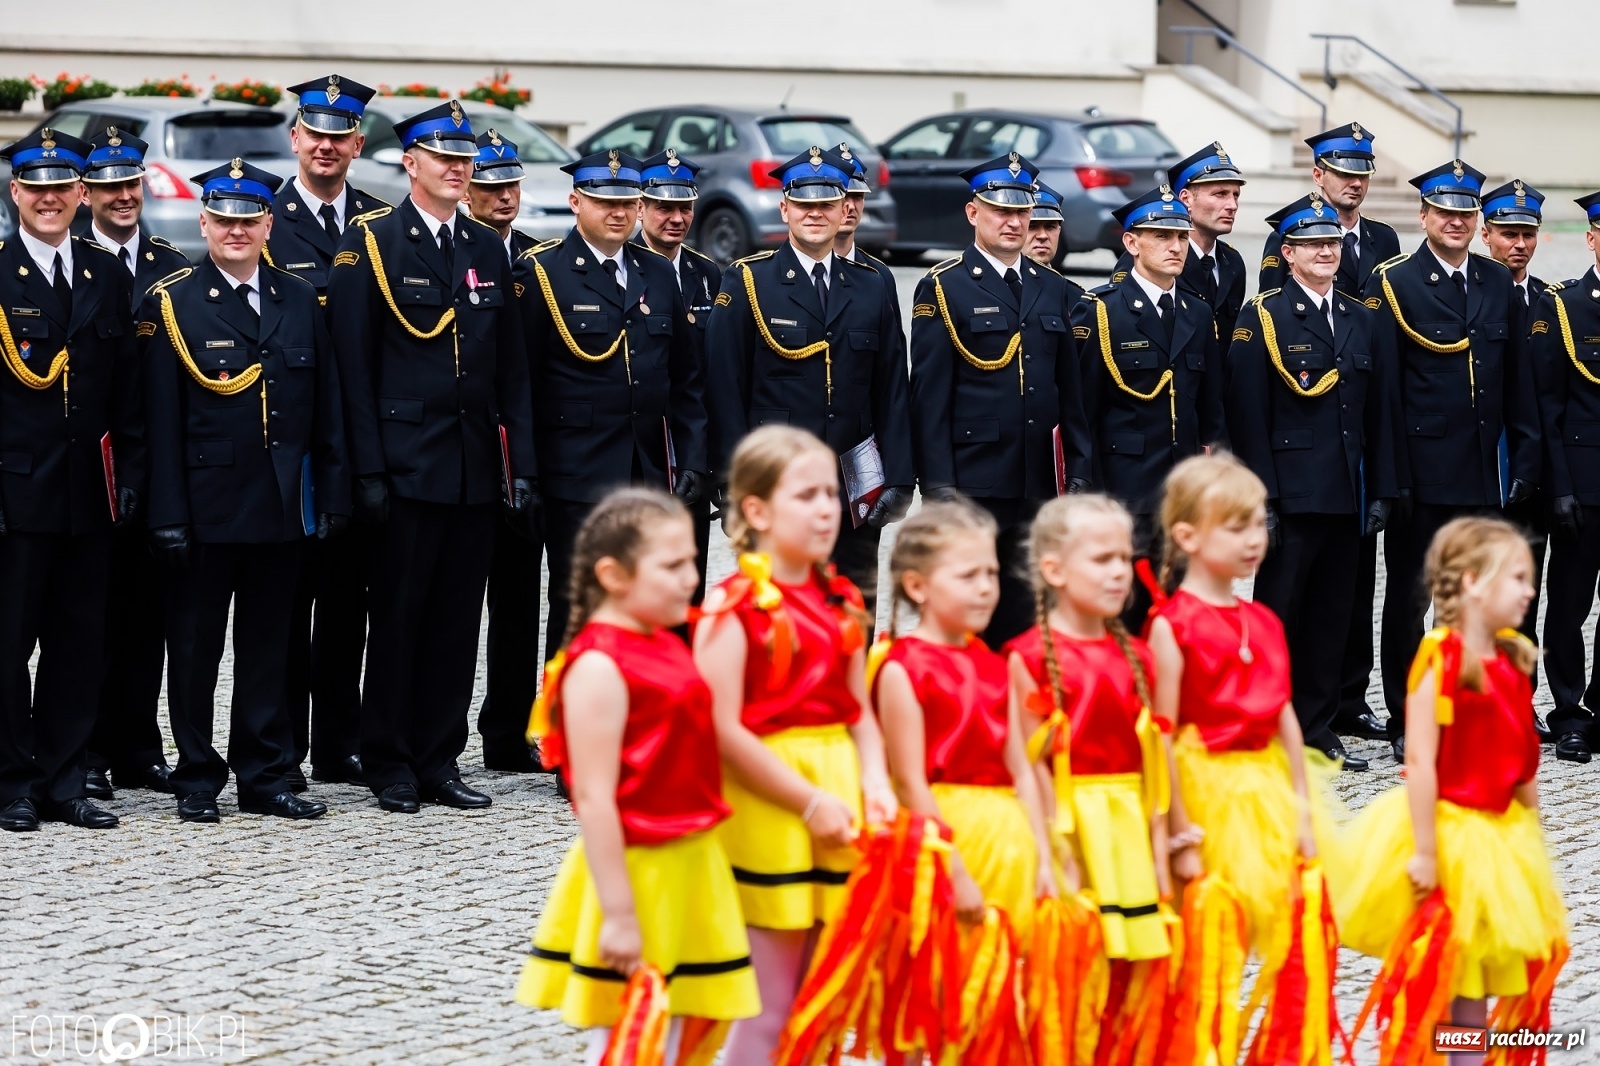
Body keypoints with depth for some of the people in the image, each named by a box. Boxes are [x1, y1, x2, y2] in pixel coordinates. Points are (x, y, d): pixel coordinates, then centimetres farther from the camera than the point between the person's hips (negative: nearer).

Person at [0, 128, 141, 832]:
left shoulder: (108, 276, 10)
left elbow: (126, 388, 12)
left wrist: (130, 476, 6)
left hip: (87, 493, 4)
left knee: (81, 643, 7)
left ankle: (64, 783, 14)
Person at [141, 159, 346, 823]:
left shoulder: (300, 302, 9)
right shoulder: (172, 303, -3)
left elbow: (326, 410, 10)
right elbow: (161, 419, -6)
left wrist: (332, 495, 4)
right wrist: (168, 514, -11)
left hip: (282, 505, 3)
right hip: (205, 504, -3)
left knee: (268, 644, 9)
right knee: (195, 646, 4)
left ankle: (265, 777, 16)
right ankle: (197, 780, 13)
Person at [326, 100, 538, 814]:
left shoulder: (489, 251, 13)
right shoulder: (369, 244, -2)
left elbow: (513, 367, 13)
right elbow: (353, 364, -6)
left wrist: (522, 465, 6)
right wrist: (368, 469, -12)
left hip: (476, 469, 5)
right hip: (406, 464, -5)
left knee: (458, 619, 7)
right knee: (396, 616, 0)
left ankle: (438, 762, 13)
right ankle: (389, 765, 8)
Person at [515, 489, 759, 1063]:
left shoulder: (666, 645, 9)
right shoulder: (598, 667, -18)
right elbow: (594, 799, -21)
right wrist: (618, 916, -23)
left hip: (687, 869, 9)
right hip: (634, 872, -9)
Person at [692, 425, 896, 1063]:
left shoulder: (840, 603, 11)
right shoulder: (734, 605, -9)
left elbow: (859, 713, 12)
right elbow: (725, 730, -15)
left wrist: (874, 785, -6)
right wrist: (810, 802, -15)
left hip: (839, 804, 6)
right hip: (770, 810, -6)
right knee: (769, 1010, -2)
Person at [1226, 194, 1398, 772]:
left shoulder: (1361, 318, 13)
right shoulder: (1262, 316, -4)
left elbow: (1380, 412, 14)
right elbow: (1248, 413, -9)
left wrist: (1380, 491, 7)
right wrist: (1261, 499, -15)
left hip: (1346, 496, 5)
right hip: (1291, 494, -5)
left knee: (1331, 615, 9)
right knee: (1278, 614, -1)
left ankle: (1319, 730, 16)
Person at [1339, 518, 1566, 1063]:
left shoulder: (1513, 661, 4)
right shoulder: (1440, 661, -19)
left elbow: (1522, 759, 11)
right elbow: (1420, 762, -22)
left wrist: (1529, 836, 13)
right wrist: (1425, 851, -23)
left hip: (1499, 835, 7)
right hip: (1446, 829, -7)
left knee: (1479, 977, 13)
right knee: (1430, 980, 5)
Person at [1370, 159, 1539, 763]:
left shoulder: (1498, 284, 10)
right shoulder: (1393, 284, -5)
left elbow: (1517, 379, 12)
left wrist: (1525, 459, 6)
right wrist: (1390, 473, -13)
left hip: (1484, 472, 4)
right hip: (1421, 471, -4)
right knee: (1409, 598, 5)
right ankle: (1405, 724, 12)